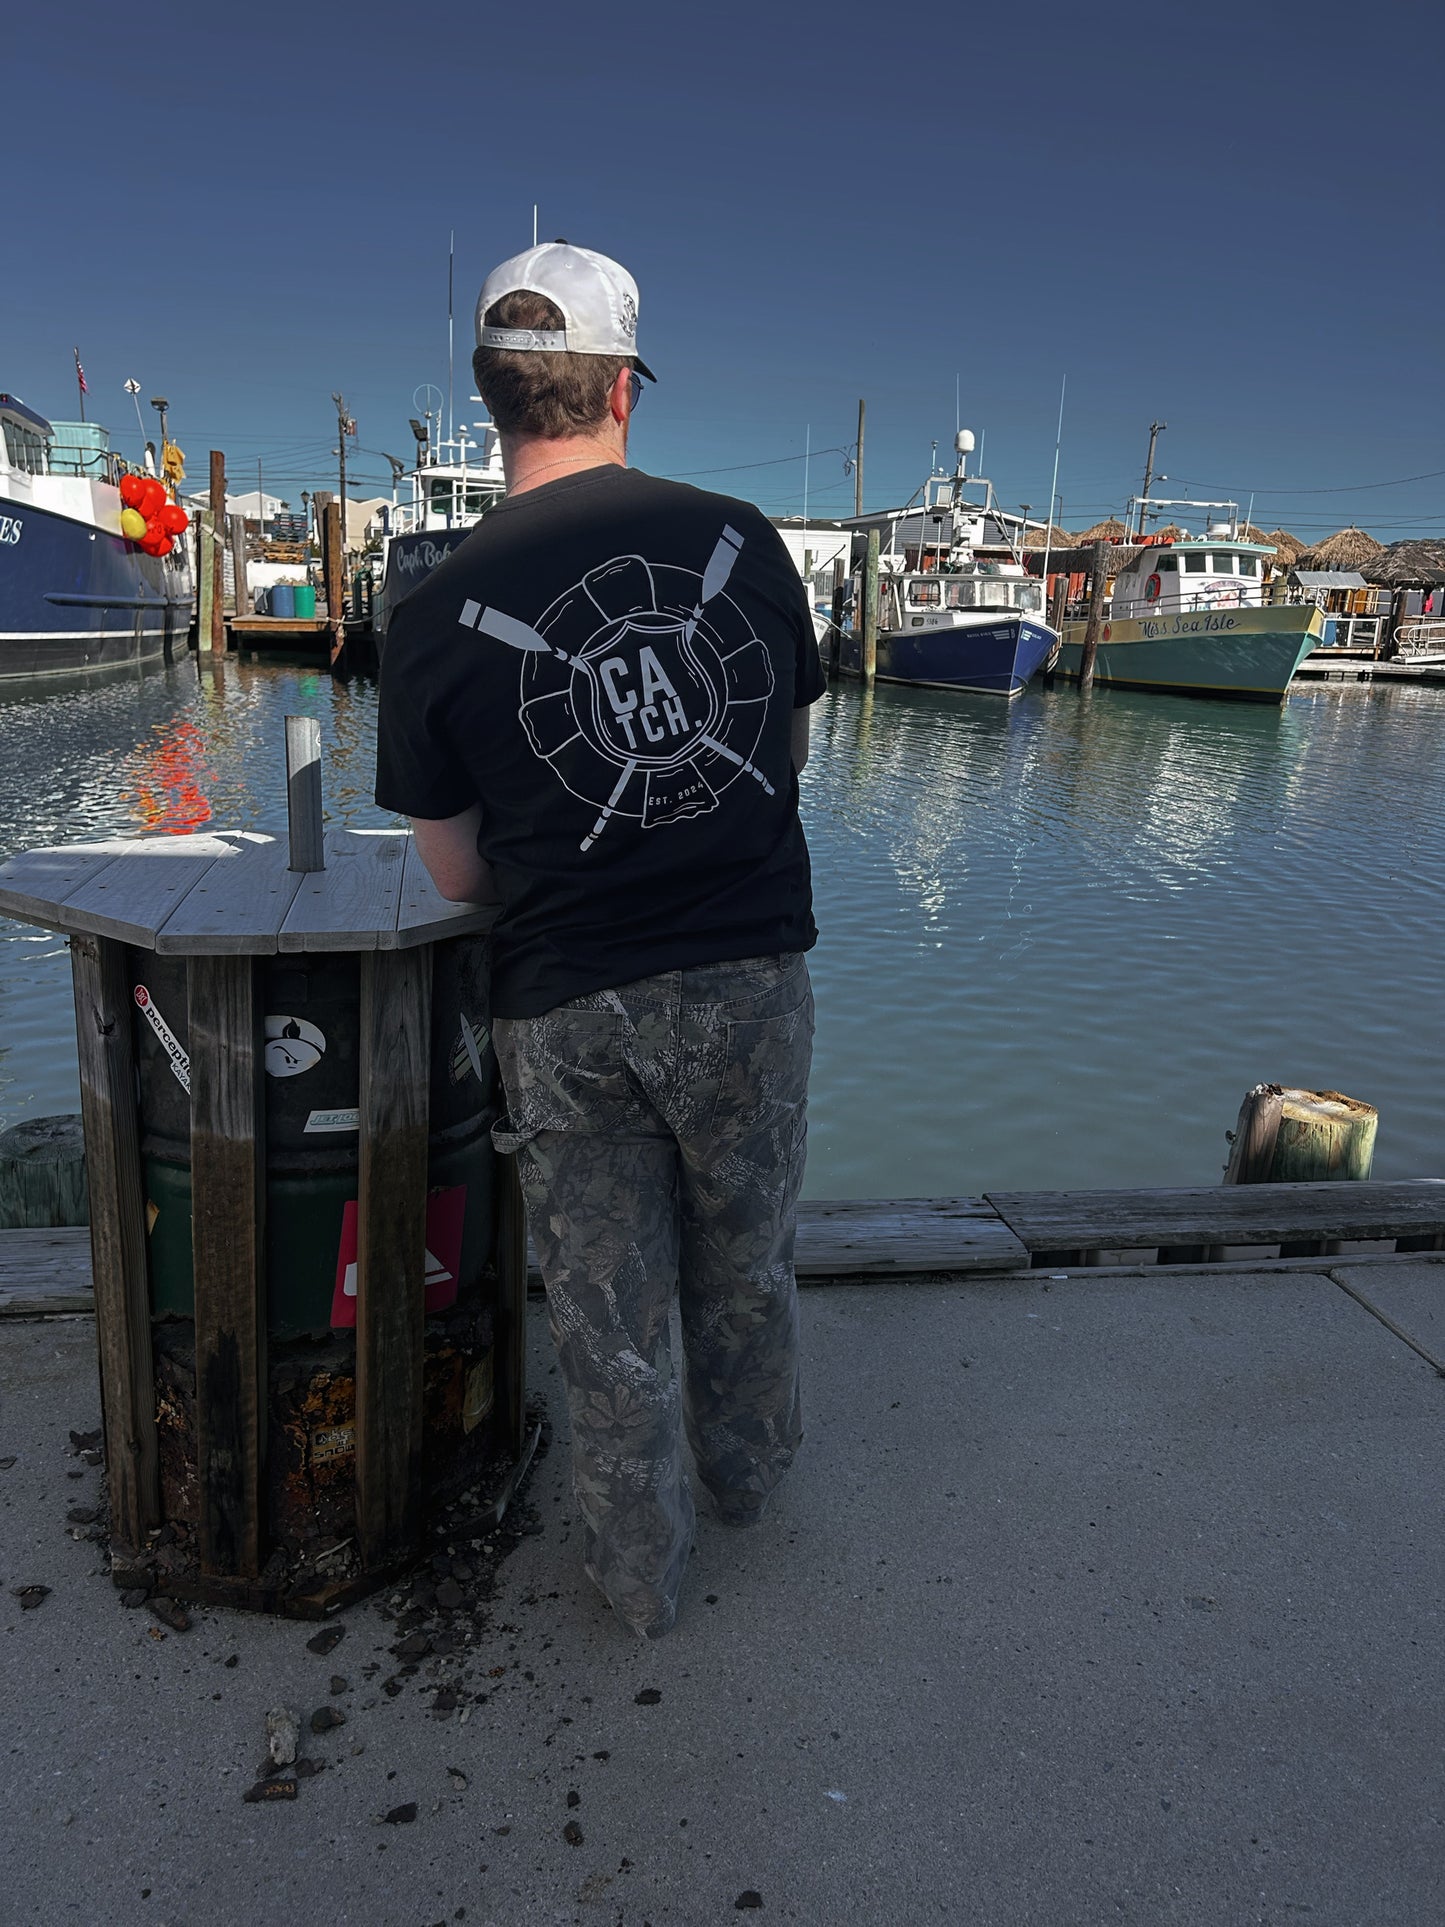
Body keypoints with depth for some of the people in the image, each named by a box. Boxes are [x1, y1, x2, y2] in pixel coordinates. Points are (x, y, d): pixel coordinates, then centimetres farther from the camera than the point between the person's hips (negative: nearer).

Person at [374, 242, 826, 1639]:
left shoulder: (437, 616, -8)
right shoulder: (742, 541, -3)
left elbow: (456, 874, -2)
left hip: (563, 1007, -1)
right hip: (750, 972, 2)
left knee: (607, 1313, 16)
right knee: (745, 1262, 24)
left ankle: (639, 1579, 34)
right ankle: (749, 1472, 48)